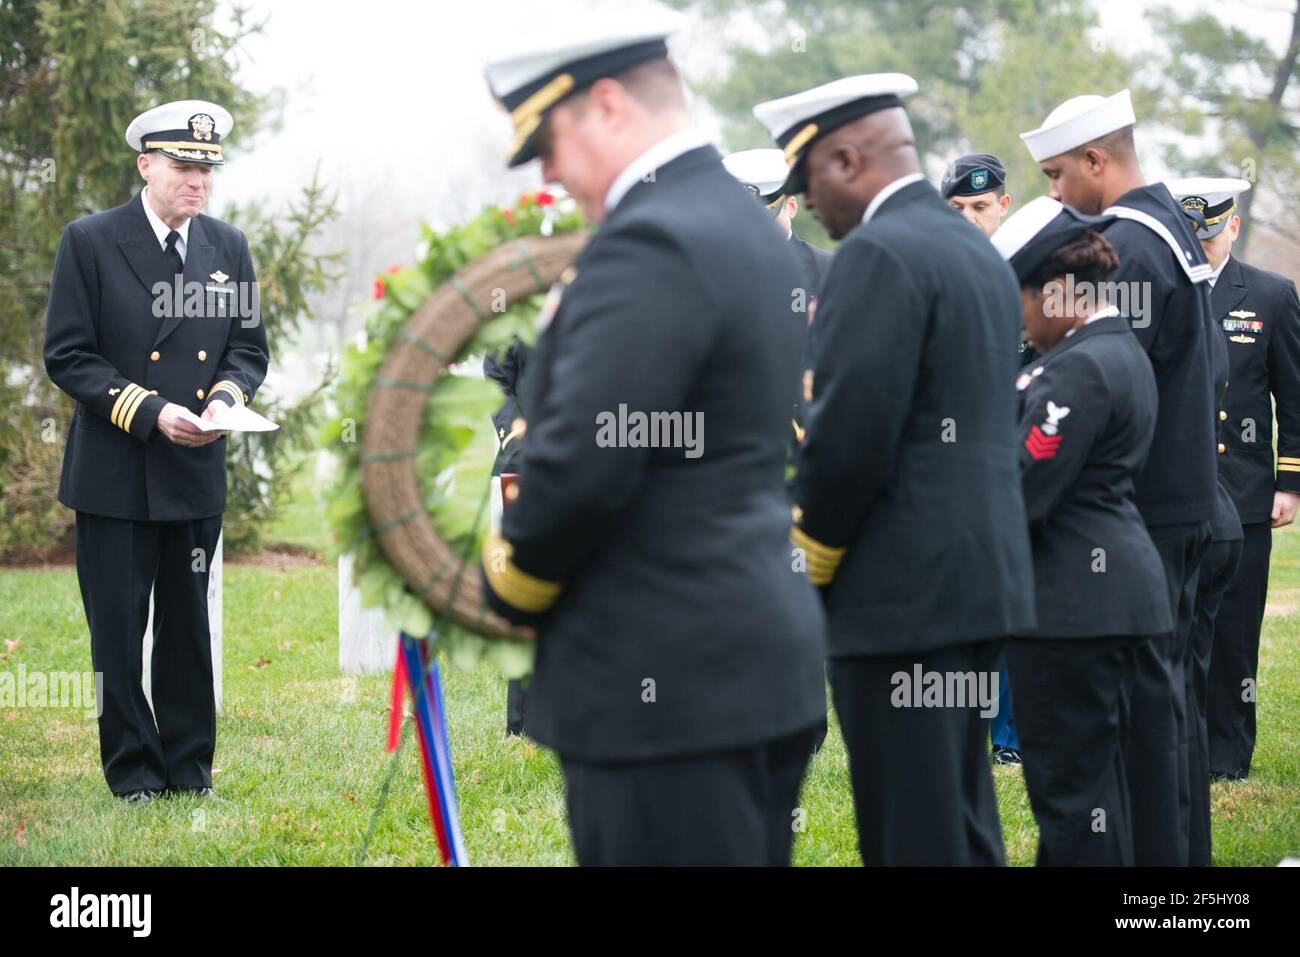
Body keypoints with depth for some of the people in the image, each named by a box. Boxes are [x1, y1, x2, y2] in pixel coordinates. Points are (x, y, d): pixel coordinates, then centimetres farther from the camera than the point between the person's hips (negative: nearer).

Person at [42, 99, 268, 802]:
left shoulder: (229, 247, 8)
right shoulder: (89, 242, -5)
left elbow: (250, 348, 13)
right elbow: (66, 355, -7)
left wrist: (227, 397, -10)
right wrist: (149, 412, -17)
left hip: (198, 474, 4)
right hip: (114, 475, -3)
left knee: (188, 626, 10)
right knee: (118, 629, 2)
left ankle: (190, 769, 19)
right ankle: (132, 772, 12)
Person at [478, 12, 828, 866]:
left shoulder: (650, 243, -17)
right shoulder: (748, 225, 14)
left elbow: (579, 465, -22)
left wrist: (511, 588, -5)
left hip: (667, 685, -10)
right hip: (766, 661, 10)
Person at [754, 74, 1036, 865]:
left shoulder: (878, 254, -13)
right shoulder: (980, 252, 16)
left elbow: (852, 433, -20)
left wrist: (806, 561, -6)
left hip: (903, 591, -9)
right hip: (986, 576, 9)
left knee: (911, 834, -5)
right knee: (962, 822, 15)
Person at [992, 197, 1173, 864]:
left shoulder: (1081, 368, -18)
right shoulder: (1120, 350, 14)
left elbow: (1021, 492, -20)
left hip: (1071, 600, -10)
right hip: (1107, 588, 10)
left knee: (1067, 782, -4)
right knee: (1094, 768, 17)